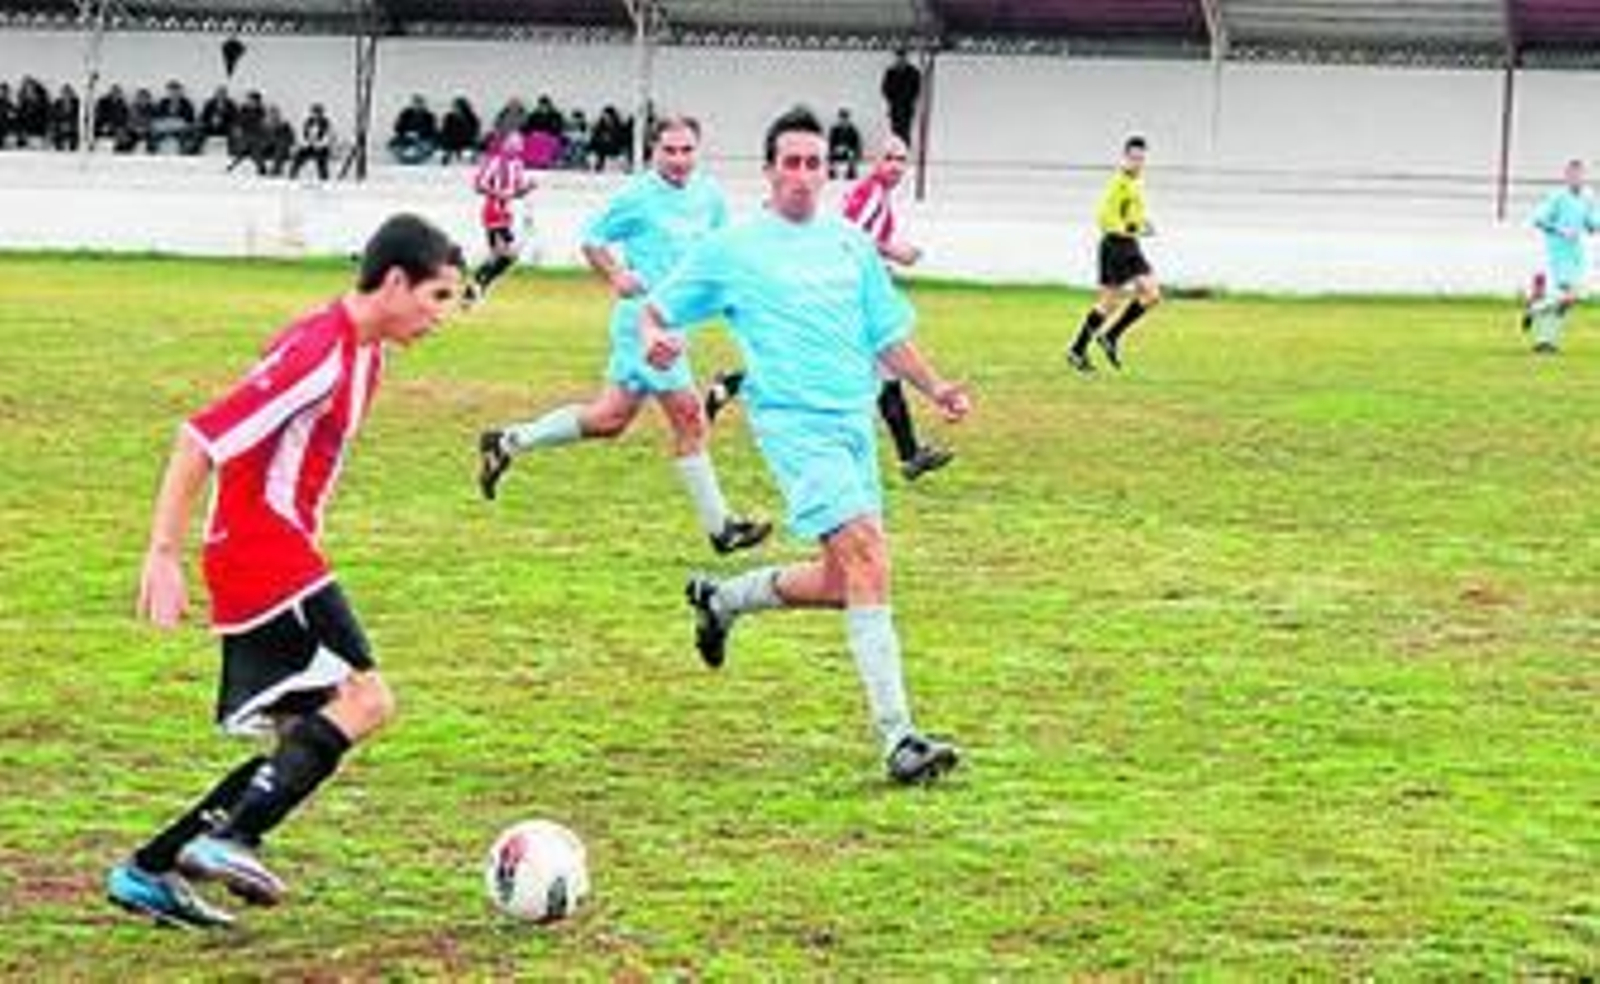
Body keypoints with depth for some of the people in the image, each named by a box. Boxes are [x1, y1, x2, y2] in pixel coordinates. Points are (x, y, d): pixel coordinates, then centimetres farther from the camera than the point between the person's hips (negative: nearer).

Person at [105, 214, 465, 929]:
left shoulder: (364, 351, 13)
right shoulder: (317, 354, -18)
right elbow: (200, 440, -21)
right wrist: (164, 556, -23)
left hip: (282, 560, 10)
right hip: (264, 555, -10)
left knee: (310, 742, 9)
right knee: (365, 698, -19)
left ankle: (150, 870, 10)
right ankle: (230, 839, -22)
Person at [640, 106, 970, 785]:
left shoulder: (851, 244, 14)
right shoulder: (732, 250, 2)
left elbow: (887, 335, 20)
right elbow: (658, 309, 9)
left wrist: (933, 387, 4)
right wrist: (655, 338, -14)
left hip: (856, 420, 6)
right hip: (795, 420, -6)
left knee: (843, 582, 10)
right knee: (865, 552, -21)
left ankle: (721, 600, 39)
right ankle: (897, 736, -24)